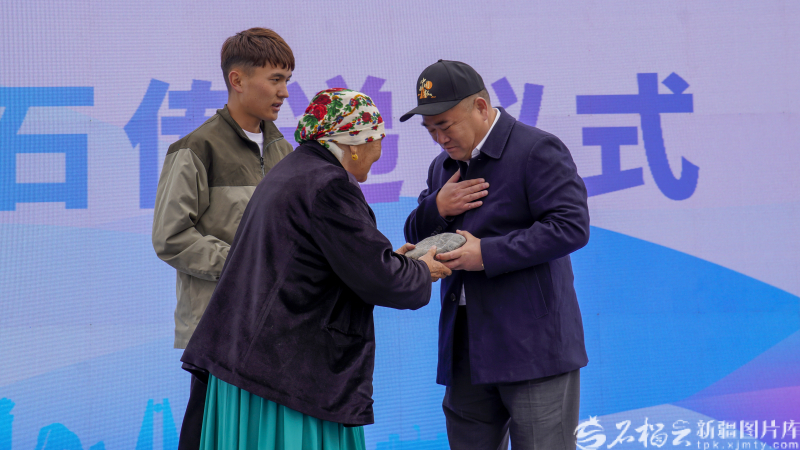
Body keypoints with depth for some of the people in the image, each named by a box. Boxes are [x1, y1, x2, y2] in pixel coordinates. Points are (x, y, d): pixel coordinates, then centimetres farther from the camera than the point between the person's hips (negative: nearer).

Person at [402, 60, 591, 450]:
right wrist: (436, 208, -3)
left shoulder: (538, 151, -9)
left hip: (532, 345, -7)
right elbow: (414, 238, 21)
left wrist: (488, 253, -20)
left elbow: (571, 227, -19)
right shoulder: (444, 165, 17)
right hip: (466, 346, 8)